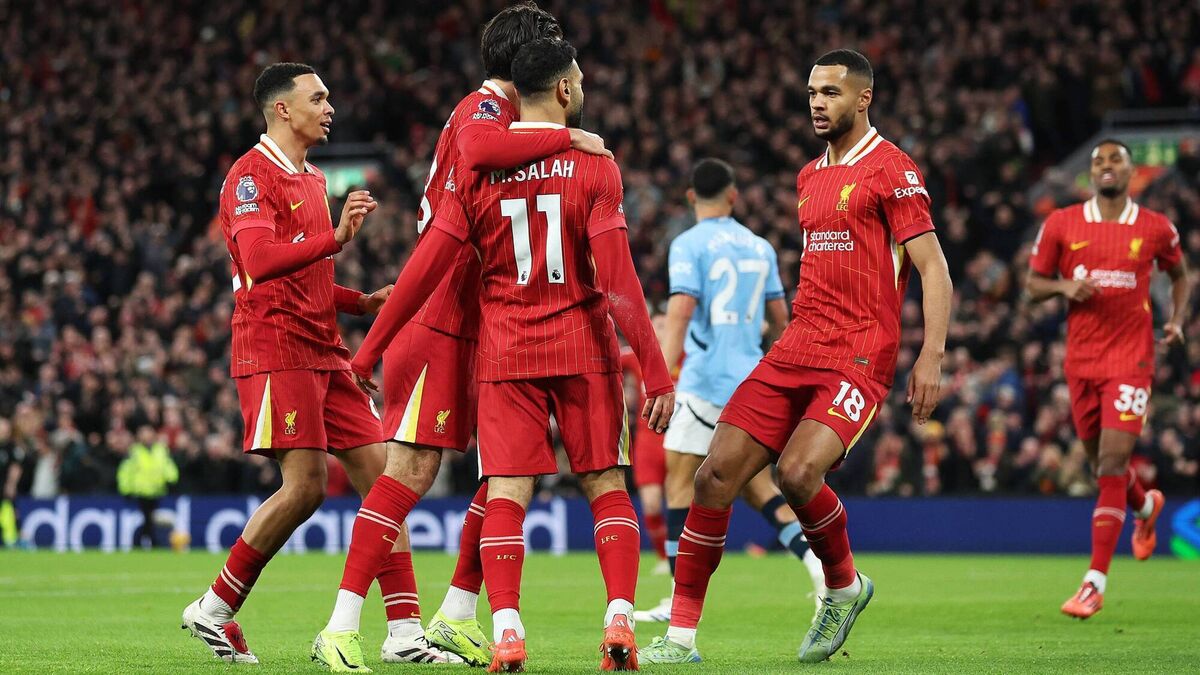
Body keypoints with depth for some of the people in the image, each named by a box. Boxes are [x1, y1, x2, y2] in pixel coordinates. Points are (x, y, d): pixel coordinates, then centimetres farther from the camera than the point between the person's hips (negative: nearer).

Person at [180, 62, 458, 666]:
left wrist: (365, 302, 14)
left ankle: (404, 635, -3)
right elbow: (259, 263, -22)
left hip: (324, 354, 9)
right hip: (276, 350, -9)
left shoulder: (311, 180, 23)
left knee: (381, 475, 0)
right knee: (305, 486, -14)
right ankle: (213, 611, 1)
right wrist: (336, 238, -30)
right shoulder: (252, 175, -6)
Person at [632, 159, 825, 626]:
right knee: (758, 486, 12)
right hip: (751, 378, 6)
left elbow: (681, 310, -18)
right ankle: (819, 561, -6)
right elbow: (780, 319, 16)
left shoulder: (689, 245, -6)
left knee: (679, 480, 1)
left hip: (705, 381, -6)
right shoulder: (759, 247, 12)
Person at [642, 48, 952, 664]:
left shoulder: (891, 170, -5)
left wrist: (931, 356, -20)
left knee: (798, 472, -27)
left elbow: (933, 268, -9)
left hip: (858, 358, -7)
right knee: (716, 473, -5)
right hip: (795, 351, 7)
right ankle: (680, 636, 0)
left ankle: (845, 585, 4)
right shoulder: (810, 176, 19)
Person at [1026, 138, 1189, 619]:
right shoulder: (1061, 225, 2)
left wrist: (1177, 318, 4)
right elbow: (1033, 284, 9)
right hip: (1081, 359, 3)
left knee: (1112, 463, -13)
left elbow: (1178, 274, 20)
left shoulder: (1156, 229, 2)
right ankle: (1146, 506, 51)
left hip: (1130, 359, -3)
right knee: (1101, 462, 14)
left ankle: (1095, 583, -13)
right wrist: (1064, 287, -12)